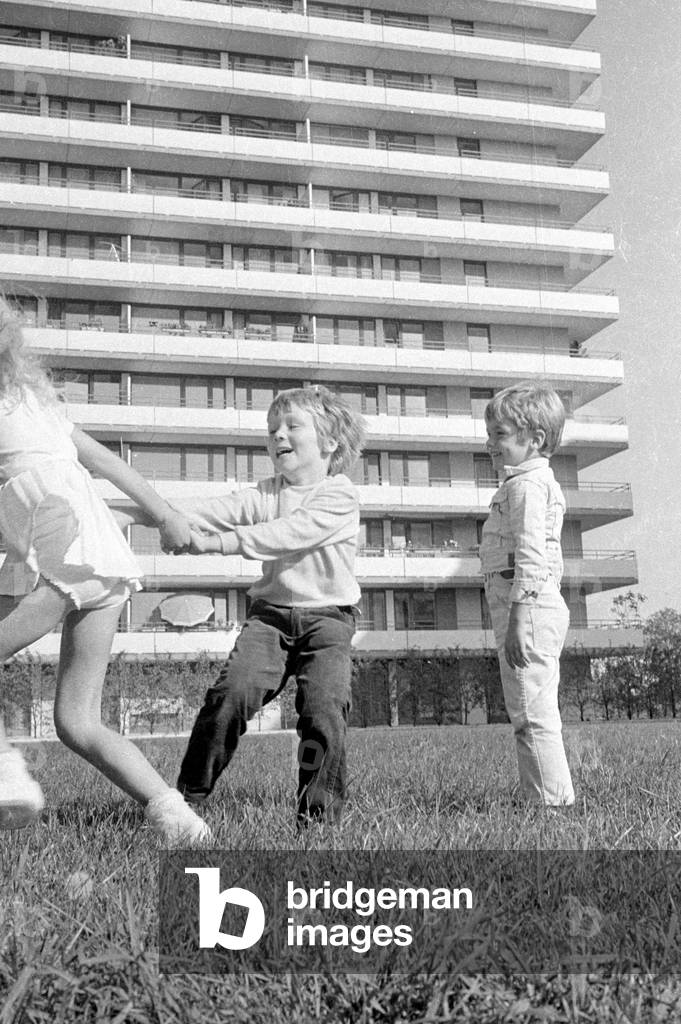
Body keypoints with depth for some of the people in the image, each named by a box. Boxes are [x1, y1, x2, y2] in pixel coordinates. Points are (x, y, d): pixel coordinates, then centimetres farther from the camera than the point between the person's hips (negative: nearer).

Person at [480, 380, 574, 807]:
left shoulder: (527, 485, -12)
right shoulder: (538, 482, 21)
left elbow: (530, 557, -21)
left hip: (529, 604, -11)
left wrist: (518, 619, -24)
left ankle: (553, 801, -3)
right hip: (540, 605, 11)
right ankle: (543, 796, 21)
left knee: (533, 713, -8)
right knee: (536, 712, 14)